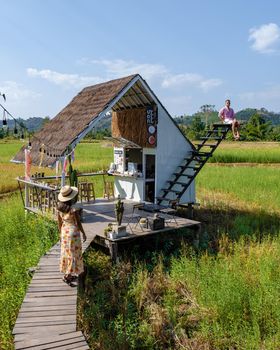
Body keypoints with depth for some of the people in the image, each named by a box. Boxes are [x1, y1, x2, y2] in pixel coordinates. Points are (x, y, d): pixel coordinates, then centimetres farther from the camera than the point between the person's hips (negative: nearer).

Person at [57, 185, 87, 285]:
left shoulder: (59, 207, -7)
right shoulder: (73, 209, -25)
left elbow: (59, 222, 3)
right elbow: (78, 223, -16)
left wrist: (61, 233, 16)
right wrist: (83, 234, -1)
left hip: (64, 231, 7)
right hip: (73, 232, -7)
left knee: (66, 252, 18)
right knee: (73, 254, 7)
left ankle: (69, 274, 33)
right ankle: (67, 276, 10)